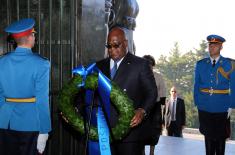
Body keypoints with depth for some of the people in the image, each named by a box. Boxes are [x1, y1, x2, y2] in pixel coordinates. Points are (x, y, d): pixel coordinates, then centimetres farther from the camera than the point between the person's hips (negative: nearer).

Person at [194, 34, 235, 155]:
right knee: (208, 135, 10)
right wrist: (197, 103, 2)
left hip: (222, 108, -1)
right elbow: (197, 85, 6)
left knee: (221, 136, 9)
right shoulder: (200, 64, 4)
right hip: (205, 108, 1)